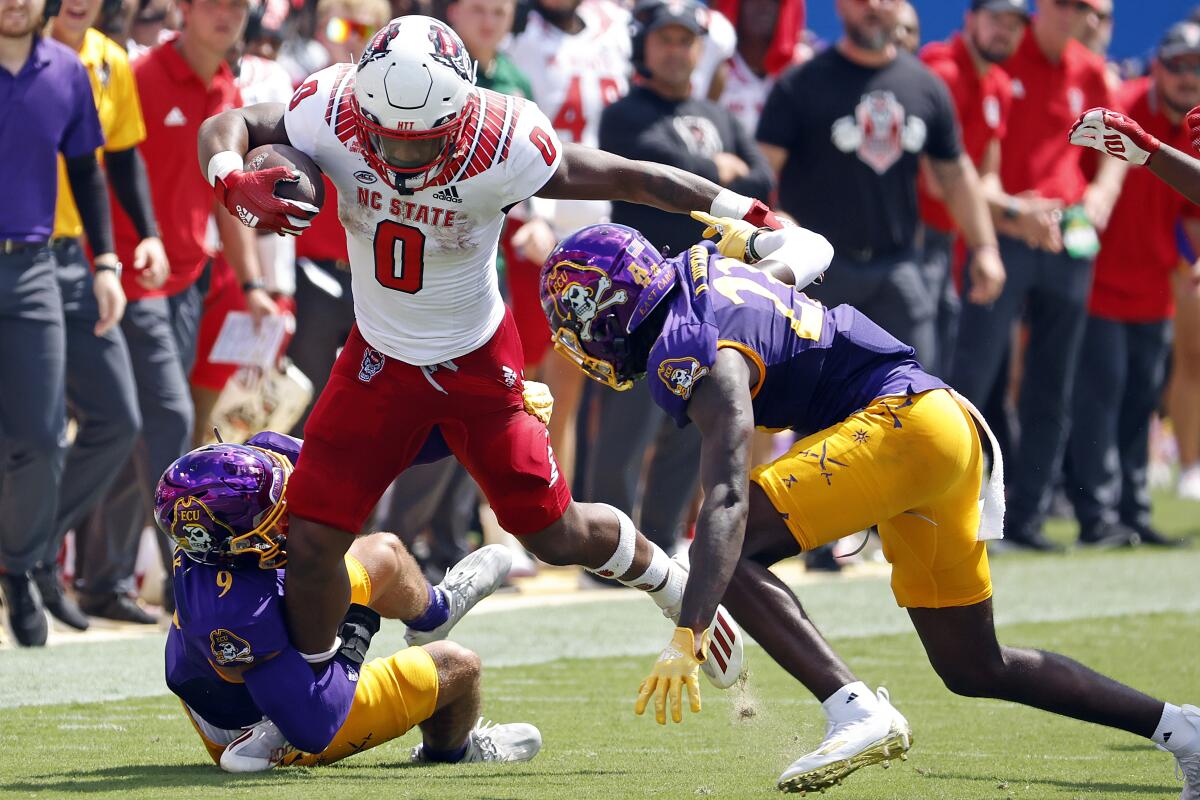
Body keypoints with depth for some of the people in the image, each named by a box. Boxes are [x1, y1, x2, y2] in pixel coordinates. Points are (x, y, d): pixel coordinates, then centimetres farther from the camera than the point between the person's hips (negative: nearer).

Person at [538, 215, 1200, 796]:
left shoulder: (701, 358, -17)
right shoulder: (707, 267, 10)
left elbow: (727, 500, -30)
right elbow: (809, 249, 31)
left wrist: (686, 637, -35)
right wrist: (751, 237, 47)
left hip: (900, 421, -10)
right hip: (952, 430, 10)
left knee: (734, 548, -19)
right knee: (974, 670, 17)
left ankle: (858, 713, -28)